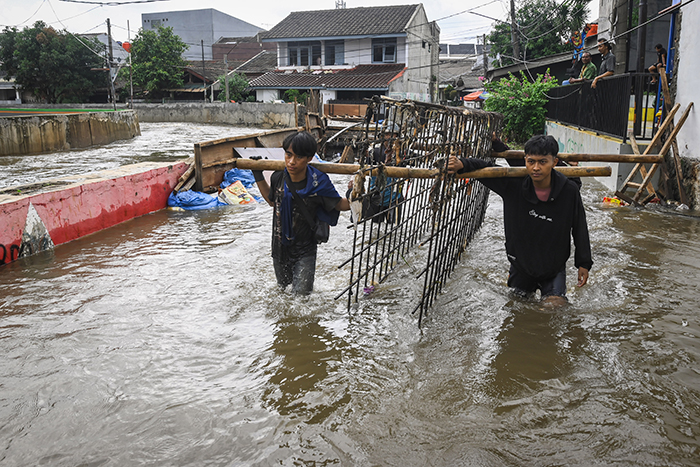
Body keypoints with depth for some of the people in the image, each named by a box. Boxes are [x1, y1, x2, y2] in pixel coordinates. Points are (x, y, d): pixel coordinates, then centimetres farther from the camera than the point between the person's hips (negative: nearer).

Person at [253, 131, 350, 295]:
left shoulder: (318, 184, -24)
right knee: (283, 288, 23)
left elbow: (341, 205, -9)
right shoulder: (278, 178, -14)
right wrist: (258, 176, 4)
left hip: (305, 250, -4)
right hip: (280, 248, 4)